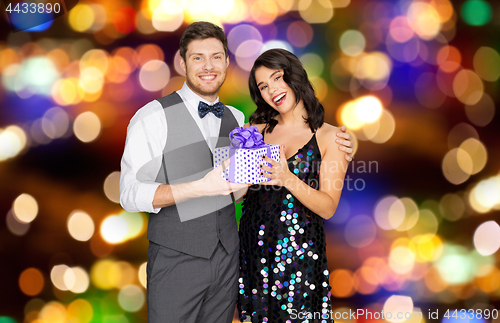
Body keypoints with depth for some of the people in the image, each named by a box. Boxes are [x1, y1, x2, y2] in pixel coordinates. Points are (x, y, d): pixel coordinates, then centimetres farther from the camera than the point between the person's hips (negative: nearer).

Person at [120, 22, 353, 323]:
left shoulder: (237, 119, 9)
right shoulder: (152, 117, -9)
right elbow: (131, 194, -15)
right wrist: (200, 187, -27)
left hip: (227, 259, 5)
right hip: (176, 261, -5)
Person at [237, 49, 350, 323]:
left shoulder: (330, 137, -4)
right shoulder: (258, 130, 5)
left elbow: (328, 208, -10)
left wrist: (288, 179, -23)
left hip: (299, 250, -3)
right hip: (254, 241, 3)